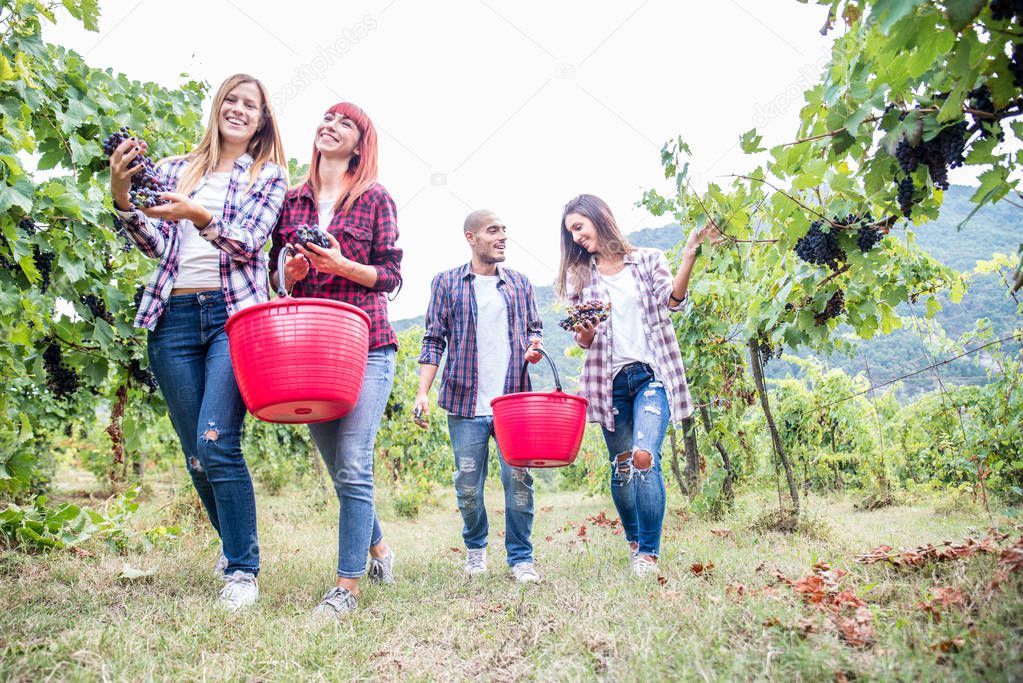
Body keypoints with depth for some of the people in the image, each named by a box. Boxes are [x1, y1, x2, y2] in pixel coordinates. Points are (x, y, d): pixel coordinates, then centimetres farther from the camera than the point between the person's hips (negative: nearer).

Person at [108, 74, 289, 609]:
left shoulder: (269, 175, 10)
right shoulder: (175, 170, 18)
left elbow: (249, 241, -5)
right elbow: (157, 245, 9)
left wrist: (200, 217, -23)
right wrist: (122, 197, -6)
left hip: (234, 313, -3)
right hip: (175, 315, 3)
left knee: (216, 442, -16)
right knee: (195, 454, 6)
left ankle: (242, 568, -4)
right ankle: (235, 541, 28)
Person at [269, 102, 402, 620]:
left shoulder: (375, 198, 4)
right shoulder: (292, 200, 14)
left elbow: (391, 276, 1)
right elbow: (276, 272, 18)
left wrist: (341, 265, -13)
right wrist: (289, 274, -4)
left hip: (365, 345, -4)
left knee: (353, 468, -10)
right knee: (340, 469, 12)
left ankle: (347, 586, -1)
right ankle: (378, 548, 35)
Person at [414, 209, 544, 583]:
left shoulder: (519, 282, 13)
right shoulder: (447, 282, 6)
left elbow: (533, 328, 21)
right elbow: (434, 340, 5)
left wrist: (533, 347, -3)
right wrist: (423, 391, -3)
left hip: (513, 399, 2)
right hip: (466, 400, -1)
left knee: (518, 478, -4)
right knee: (468, 483, 4)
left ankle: (521, 558, 12)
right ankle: (475, 548, 28)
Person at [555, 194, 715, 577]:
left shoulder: (649, 260, 7)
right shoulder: (579, 276, 12)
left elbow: (674, 300, -9)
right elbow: (582, 341, 10)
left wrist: (689, 255, -22)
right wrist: (585, 331, -13)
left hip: (652, 373, -3)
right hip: (609, 380, 3)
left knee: (644, 457, -20)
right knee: (620, 468, 7)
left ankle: (649, 553, -12)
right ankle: (634, 542, 28)